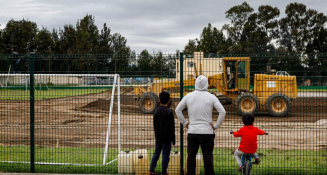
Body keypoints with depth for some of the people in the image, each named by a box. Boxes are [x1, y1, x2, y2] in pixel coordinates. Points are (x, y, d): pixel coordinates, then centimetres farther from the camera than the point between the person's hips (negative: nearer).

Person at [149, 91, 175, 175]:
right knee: (165, 154, 2)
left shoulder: (156, 111, 3)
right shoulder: (169, 112, -14)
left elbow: (154, 125, 11)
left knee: (156, 153, 14)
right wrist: (173, 139, -5)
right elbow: (171, 127, -12)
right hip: (167, 137, -5)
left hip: (158, 137, 6)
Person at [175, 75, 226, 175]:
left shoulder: (188, 96, 2)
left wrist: (184, 123, 12)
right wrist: (216, 126, -1)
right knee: (208, 156, 3)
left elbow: (177, 110, 8)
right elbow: (222, 112, -9)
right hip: (207, 132, -2)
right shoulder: (211, 97, -5)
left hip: (192, 132, 2)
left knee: (191, 156, 11)